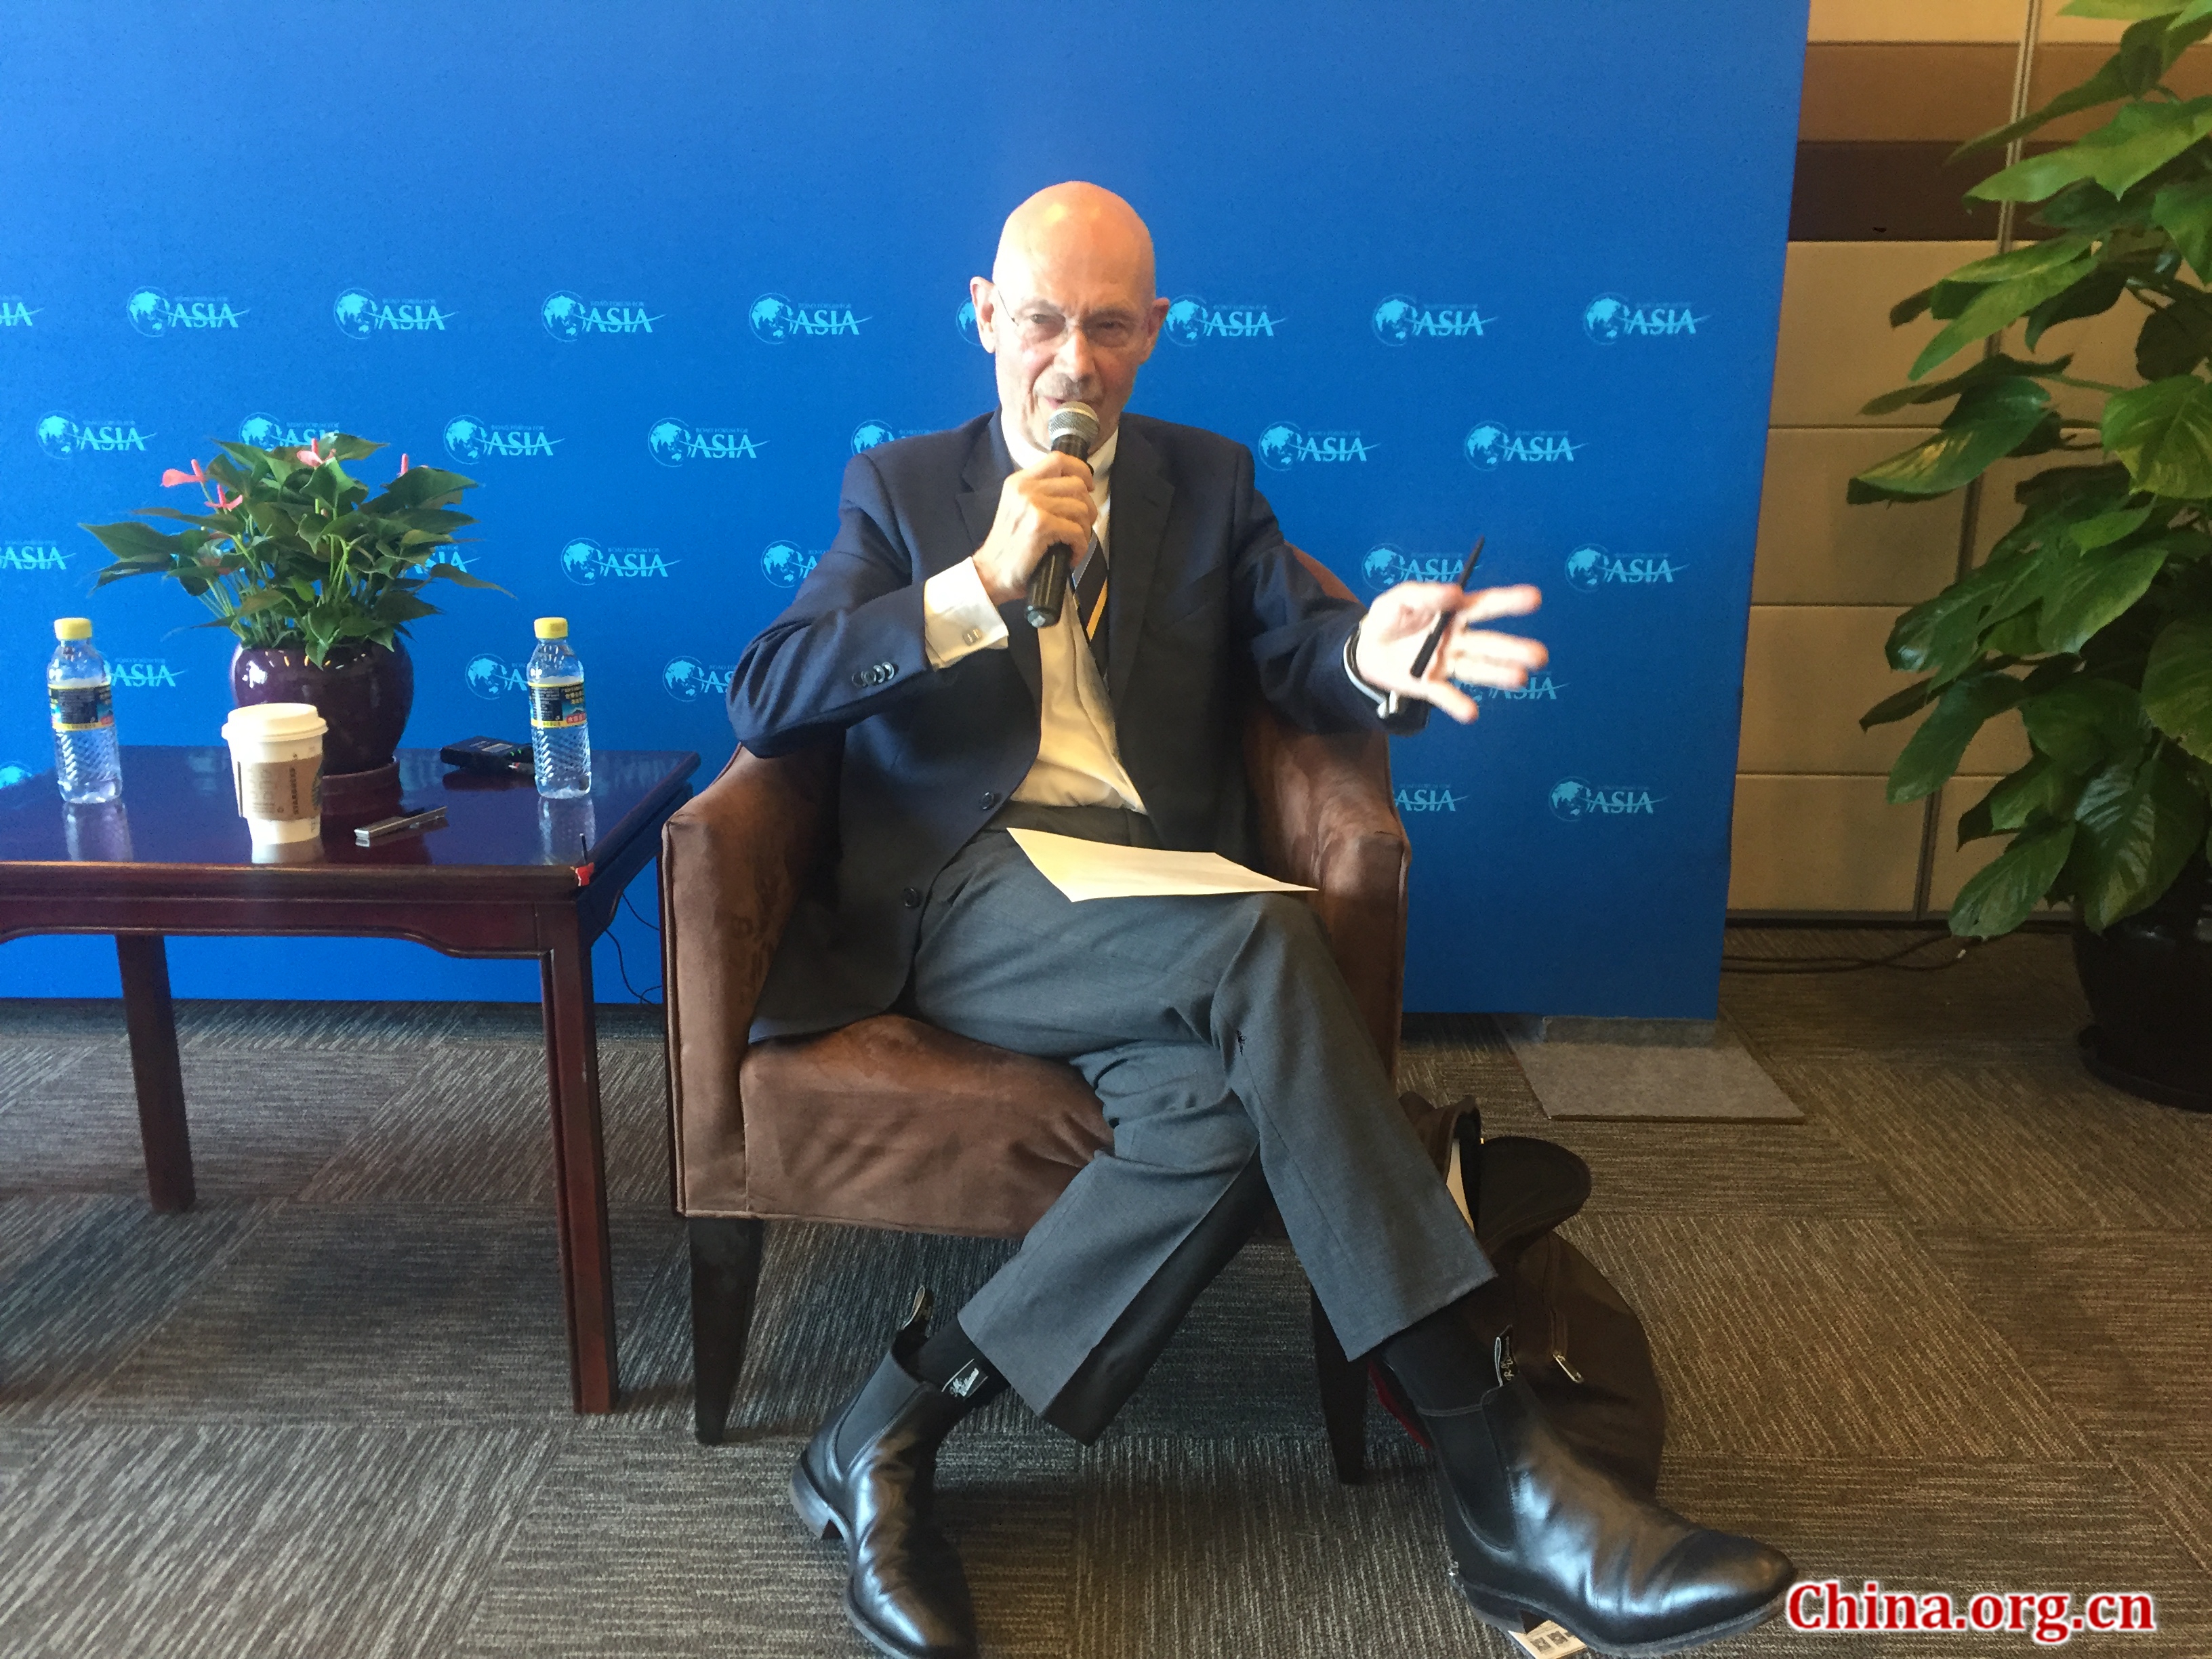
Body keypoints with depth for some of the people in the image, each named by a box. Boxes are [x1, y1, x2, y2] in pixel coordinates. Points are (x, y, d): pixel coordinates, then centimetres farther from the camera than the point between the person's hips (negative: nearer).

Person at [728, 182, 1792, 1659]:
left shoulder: (1210, 482, 20)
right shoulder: (900, 487, 14)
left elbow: (1300, 660, 4)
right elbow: (763, 702, 0)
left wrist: (1374, 653, -21)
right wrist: (981, 581, -12)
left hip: (1160, 897, 3)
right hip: (968, 893, -3)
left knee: (1219, 1106, -32)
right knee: (1265, 943, -32)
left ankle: (895, 1431, -16)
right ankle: (1498, 1468, -28)